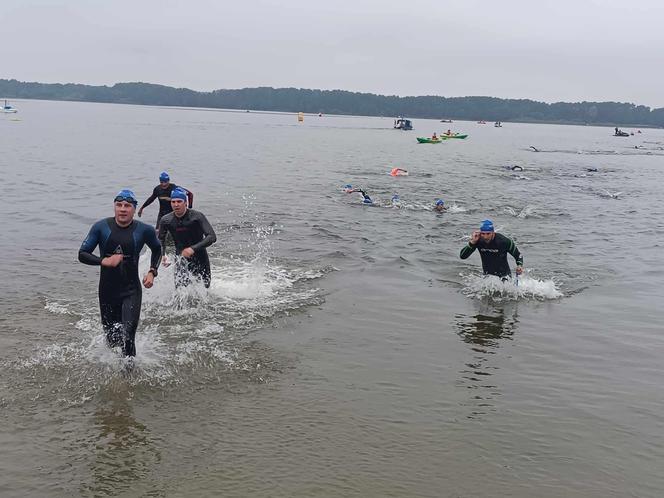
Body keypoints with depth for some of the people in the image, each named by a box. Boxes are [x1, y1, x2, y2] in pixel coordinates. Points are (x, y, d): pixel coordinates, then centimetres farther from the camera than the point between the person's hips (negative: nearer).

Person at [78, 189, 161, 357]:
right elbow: (82, 254, -4)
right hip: (107, 291, 2)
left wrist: (152, 271, 0)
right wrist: (104, 261, -20)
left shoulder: (144, 230, -5)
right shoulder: (101, 227, -6)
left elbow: (157, 250, 15)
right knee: (112, 340, 14)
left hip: (131, 291, -2)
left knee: (127, 336, -17)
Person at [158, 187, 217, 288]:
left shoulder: (197, 216, -19)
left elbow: (212, 237, -26)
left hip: (200, 258, -1)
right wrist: (162, 255, -1)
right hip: (181, 259, 1)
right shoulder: (166, 220, -7)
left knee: (204, 287, 12)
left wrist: (193, 248, -36)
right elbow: (161, 239, 13)